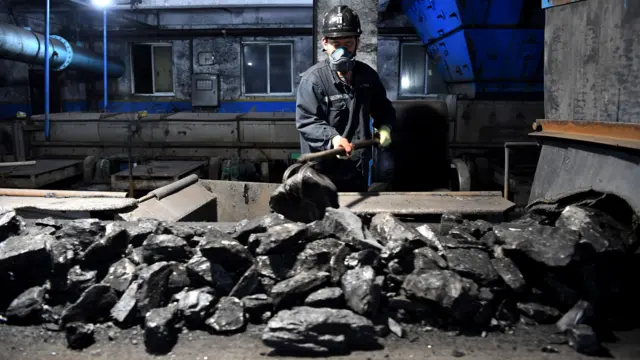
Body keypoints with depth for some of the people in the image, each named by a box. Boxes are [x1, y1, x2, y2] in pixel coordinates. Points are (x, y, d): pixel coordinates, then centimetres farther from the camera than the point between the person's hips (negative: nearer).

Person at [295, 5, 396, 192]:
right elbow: (306, 122, -20)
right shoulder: (313, 79, -15)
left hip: (358, 169, 6)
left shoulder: (368, 75, 4)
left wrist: (384, 126, 1)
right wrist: (333, 138, -35)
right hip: (322, 172, -6)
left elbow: (383, 108, 20)